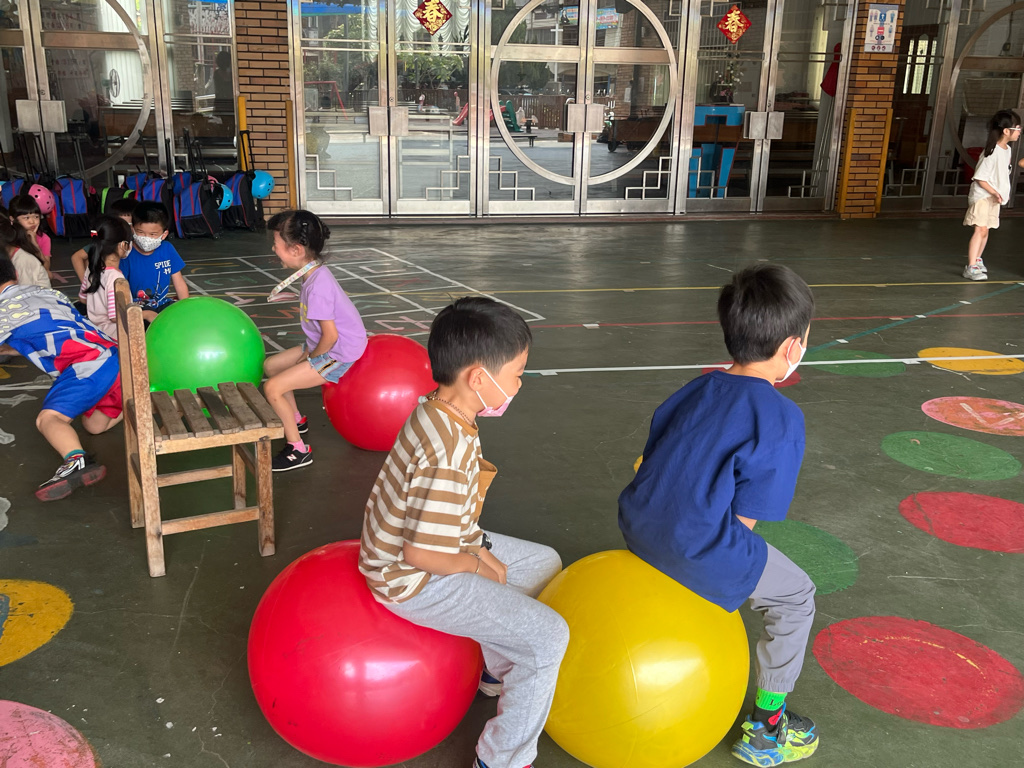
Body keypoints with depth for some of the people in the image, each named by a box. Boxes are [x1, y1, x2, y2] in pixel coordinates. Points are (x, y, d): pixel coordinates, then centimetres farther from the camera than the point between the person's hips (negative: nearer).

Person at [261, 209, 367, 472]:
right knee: (271, 365, 19)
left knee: (273, 388, -14)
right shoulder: (315, 273, 2)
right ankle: (296, 421, 34)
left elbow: (330, 335, -27)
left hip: (338, 354, -10)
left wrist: (311, 360, -12)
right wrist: (307, 351, 7)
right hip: (322, 346, 10)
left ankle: (298, 451, -3)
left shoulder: (317, 285, -28)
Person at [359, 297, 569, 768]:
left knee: (545, 564, 19)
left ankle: (498, 668, 37)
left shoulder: (434, 412, -3)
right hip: (416, 581, -10)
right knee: (548, 637, -13)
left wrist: (478, 547, 0)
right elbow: (421, 553, -31)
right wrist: (477, 564, -14)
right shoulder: (450, 454, -33)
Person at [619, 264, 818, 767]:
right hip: (697, 550, -8)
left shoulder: (699, 389, 9)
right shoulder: (781, 419, -11)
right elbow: (745, 517, -11)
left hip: (639, 526, 8)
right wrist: (736, 560, 9)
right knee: (795, 598, 16)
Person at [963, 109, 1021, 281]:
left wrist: (1002, 192, 17)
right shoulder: (991, 153, -20)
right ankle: (971, 267, -17)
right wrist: (994, 192, -26)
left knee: (986, 230, 17)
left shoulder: (1007, 150, 7)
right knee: (980, 229, -15)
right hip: (982, 196, -9)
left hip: (995, 197, 9)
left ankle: (977, 259, 34)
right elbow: (980, 178, -20)